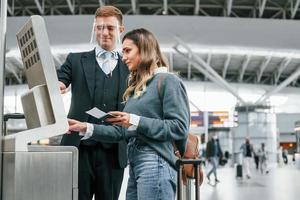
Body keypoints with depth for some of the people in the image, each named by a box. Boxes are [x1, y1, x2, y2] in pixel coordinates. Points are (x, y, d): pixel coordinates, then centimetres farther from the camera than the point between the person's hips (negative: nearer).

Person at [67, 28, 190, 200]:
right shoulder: (136, 87, 20)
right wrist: (86, 128, 8)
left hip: (156, 164, -8)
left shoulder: (168, 81, -4)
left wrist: (136, 122, -16)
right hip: (135, 166, 8)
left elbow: (179, 128, -13)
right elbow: (121, 131, 18)